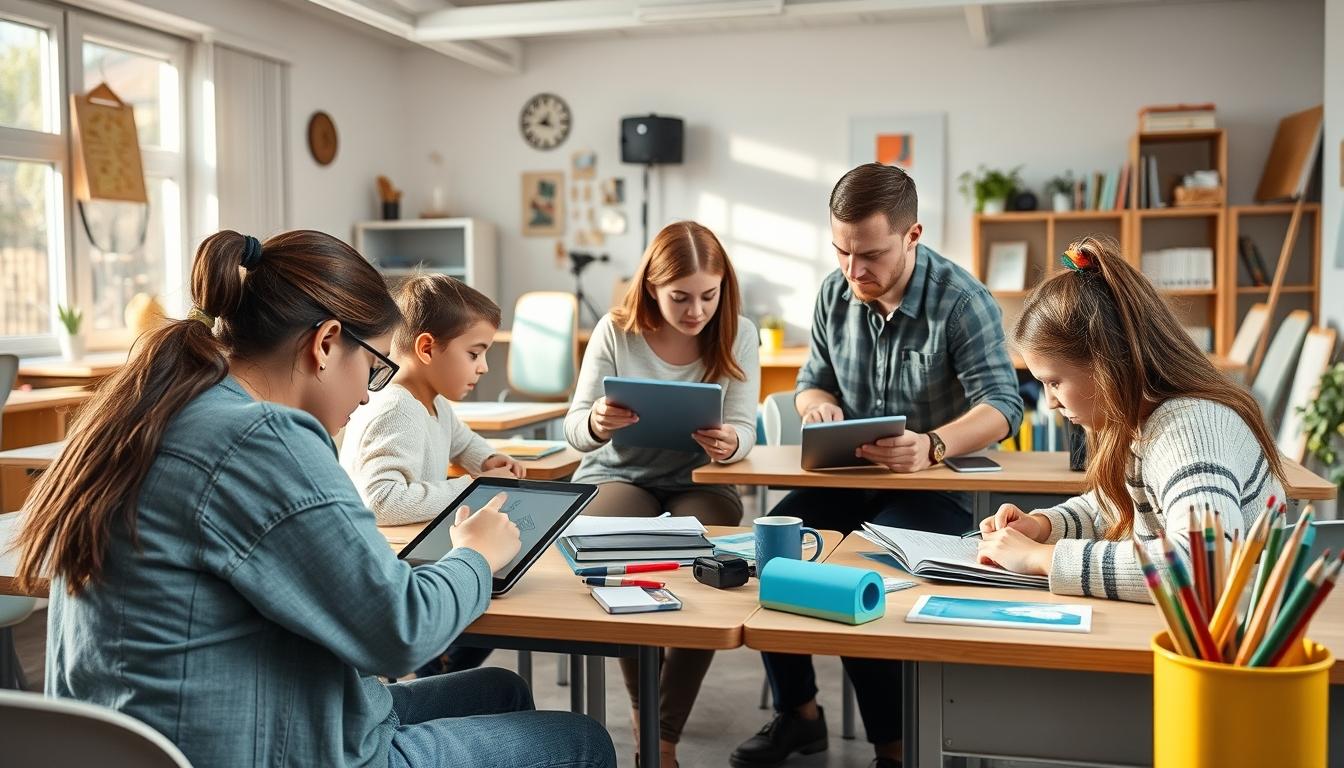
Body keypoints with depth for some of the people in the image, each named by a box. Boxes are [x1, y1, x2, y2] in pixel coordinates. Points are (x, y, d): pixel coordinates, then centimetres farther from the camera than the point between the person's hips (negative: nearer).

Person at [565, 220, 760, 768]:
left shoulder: (738, 334, -7)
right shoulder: (615, 332, -9)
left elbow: (742, 429, -12)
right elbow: (575, 429, -10)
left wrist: (728, 444, -38)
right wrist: (596, 423, -37)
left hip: (700, 481, 1)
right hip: (617, 474, 0)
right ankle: (643, 709, -3)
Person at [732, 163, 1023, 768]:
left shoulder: (962, 302, -15)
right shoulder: (835, 291, 1)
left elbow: (1003, 404, -23)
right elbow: (813, 379, 14)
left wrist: (932, 445, -44)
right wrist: (818, 405, -13)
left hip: (935, 487, -5)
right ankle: (797, 713, 4)